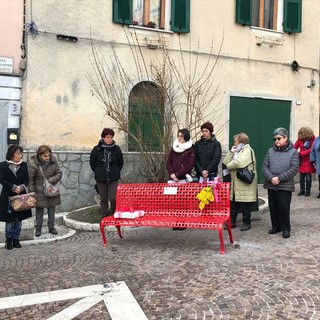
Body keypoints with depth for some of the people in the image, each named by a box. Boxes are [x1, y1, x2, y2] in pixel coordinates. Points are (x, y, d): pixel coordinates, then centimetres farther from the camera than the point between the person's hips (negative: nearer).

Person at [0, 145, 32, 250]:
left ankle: (16, 240, 20)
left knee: (19, 220, 8)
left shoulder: (24, 165, 3)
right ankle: (9, 241, 17)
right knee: (9, 220, 3)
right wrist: (14, 187, -18)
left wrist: (21, 187, -16)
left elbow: (26, 179, 3)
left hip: (21, 196, 3)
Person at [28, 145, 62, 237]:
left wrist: (51, 180, -19)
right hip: (39, 192, -3)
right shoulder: (34, 163, -17)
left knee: (52, 209, 13)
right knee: (39, 210, 7)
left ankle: (51, 227, 28)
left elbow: (59, 173, -1)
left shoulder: (53, 161, -7)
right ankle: (38, 228, 22)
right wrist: (32, 193, -13)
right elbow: (30, 179, -12)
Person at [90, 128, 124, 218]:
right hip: (100, 178, 1)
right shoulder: (97, 149, -2)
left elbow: (121, 163, 11)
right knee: (103, 199, 8)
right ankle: (104, 216, 20)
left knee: (113, 198, -9)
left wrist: (115, 172, 9)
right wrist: (98, 172, 11)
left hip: (114, 178, 0)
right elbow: (92, 163, 10)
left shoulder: (116, 149, 0)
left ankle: (113, 213, 16)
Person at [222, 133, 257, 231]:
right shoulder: (237, 151, 19)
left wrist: (229, 166, -7)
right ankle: (232, 222, 20)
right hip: (234, 183, 8)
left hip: (245, 184, -8)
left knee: (245, 205, 3)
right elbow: (225, 162, 10)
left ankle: (246, 223, 15)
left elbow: (239, 162, -25)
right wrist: (231, 152, -1)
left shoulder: (247, 150, -8)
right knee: (232, 204, 11)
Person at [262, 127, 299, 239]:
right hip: (271, 185, 4)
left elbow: (294, 169, -10)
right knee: (273, 207, 11)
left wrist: (279, 178, -17)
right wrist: (271, 178, -15)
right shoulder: (270, 151, 7)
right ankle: (276, 226, 27)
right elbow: (265, 166, 2)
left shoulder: (293, 152, -2)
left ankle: (286, 228, 16)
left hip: (285, 186, -3)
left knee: (284, 208, 0)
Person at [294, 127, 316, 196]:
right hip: (301, 161, 3)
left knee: (308, 176, 0)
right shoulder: (300, 139, 4)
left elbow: (311, 149, -12)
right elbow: (294, 147, 1)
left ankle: (307, 191, 10)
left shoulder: (312, 139, -7)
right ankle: (302, 190, 16)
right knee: (301, 176, 7)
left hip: (308, 161, -3)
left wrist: (301, 153, -19)